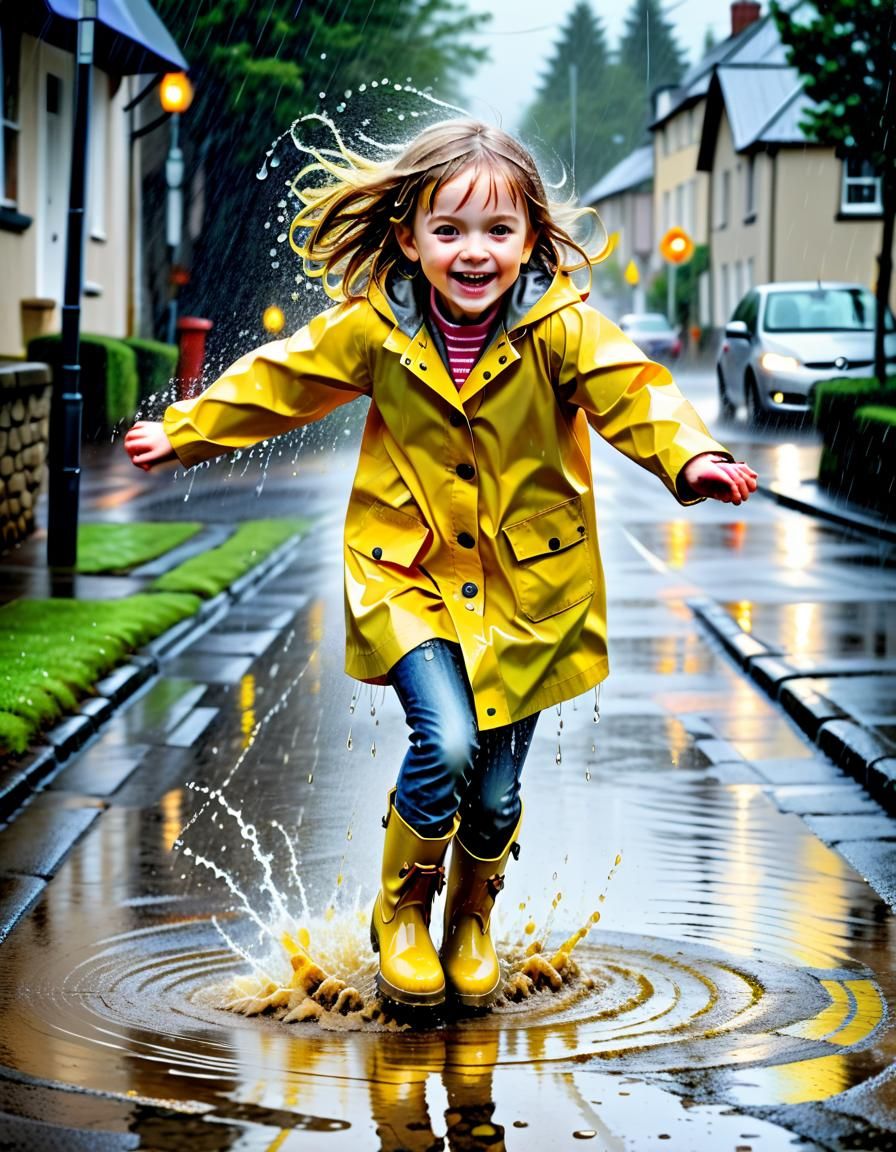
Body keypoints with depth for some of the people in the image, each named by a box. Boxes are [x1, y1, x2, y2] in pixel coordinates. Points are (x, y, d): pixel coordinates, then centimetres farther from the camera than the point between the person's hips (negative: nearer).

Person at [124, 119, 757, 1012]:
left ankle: (472, 920, 38)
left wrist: (691, 459, -42)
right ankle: (401, 909, 7)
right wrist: (182, 433, 14)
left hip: (526, 580, 1)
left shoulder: (560, 326, -12)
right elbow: (279, 382, 6)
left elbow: (629, 391, -23)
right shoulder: (372, 328, -7)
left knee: (496, 788, 7)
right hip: (409, 575, 0)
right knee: (445, 743, -21)